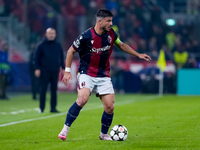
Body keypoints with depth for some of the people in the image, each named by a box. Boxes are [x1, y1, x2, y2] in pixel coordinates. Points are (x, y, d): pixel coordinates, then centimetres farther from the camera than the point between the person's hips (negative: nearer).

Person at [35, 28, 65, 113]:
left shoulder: (58, 45, 11)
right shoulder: (41, 45, 0)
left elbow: (61, 57, 17)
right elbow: (37, 58, 0)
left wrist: (63, 68, 11)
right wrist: (37, 68, -9)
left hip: (55, 71, 3)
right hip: (44, 72, -3)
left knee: (54, 90, 4)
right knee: (43, 90, -2)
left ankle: (53, 108, 8)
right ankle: (41, 108, 6)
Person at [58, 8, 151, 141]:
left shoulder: (111, 34, -1)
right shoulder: (86, 36, -15)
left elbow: (121, 45, 20)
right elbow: (71, 51, -4)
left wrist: (138, 54, 18)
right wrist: (67, 71, -9)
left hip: (104, 76, 5)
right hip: (86, 74, -5)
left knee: (110, 107, -4)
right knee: (83, 99, -28)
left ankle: (104, 134, 20)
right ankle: (65, 129, -16)